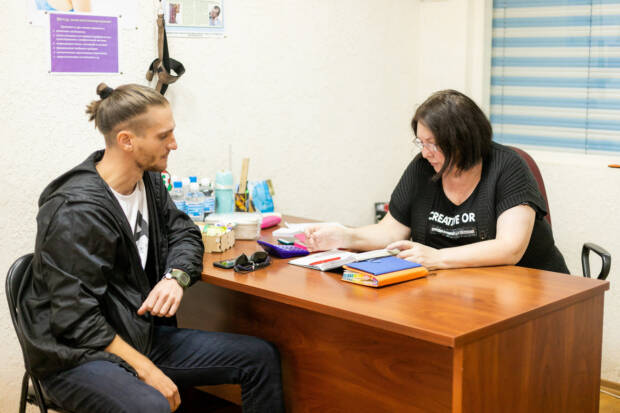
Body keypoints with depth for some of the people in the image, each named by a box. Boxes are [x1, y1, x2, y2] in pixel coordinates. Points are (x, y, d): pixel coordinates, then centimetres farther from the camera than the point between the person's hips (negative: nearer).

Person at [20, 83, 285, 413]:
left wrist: (176, 277, -8)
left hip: (142, 334, 8)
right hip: (78, 357, -8)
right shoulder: (77, 210, -22)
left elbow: (184, 233, 15)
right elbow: (75, 319, -23)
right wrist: (145, 369, -23)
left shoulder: (148, 181, 3)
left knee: (262, 357, 2)